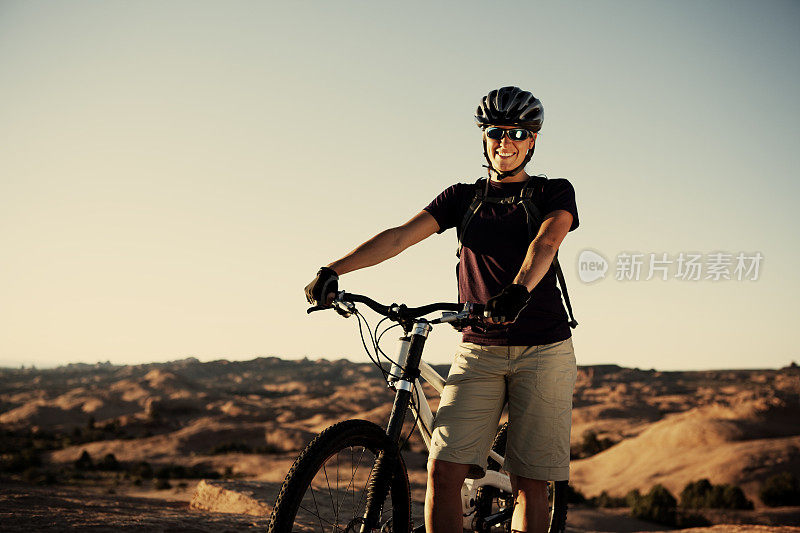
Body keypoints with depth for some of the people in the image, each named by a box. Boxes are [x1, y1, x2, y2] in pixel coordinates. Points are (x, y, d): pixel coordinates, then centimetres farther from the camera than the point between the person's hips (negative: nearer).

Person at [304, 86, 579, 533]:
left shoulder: (554, 192, 6)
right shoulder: (464, 197, 13)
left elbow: (547, 240, -16)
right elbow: (401, 235, -1)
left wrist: (520, 288, -38)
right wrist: (333, 270, -15)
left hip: (544, 349, -2)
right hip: (480, 350, 2)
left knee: (530, 483, -2)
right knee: (444, 470, -12)